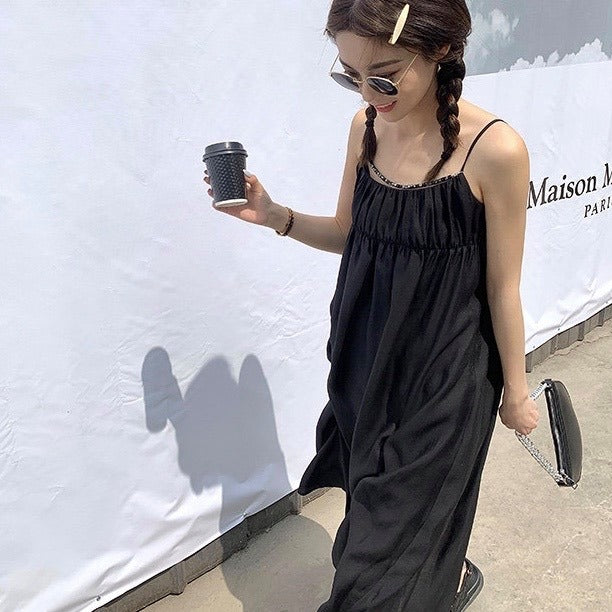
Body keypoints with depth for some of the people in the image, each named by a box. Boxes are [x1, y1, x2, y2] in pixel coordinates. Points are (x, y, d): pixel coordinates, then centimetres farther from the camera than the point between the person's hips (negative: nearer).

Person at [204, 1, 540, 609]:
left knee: (401, 519, 10)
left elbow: (502, 286, -12)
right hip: (366, 354, 6)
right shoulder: (367, 127, -4)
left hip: (443, 370, -5)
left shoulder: (494, 149, -20)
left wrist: (516, 389, -1)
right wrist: (274, 216, -9)